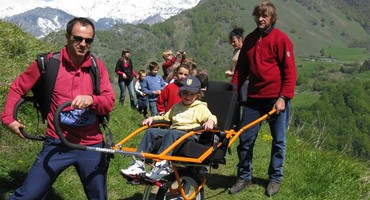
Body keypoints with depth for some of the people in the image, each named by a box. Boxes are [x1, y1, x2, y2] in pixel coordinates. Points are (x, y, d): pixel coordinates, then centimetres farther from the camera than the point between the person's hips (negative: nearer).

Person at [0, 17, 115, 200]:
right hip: (57, 145, -2)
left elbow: (109, 102, -4)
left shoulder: (97, 66, 1)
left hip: (91, 146, 2)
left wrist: (92, 100, -24)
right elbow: (18, 87, 7)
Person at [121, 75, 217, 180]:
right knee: (151, 131, -15)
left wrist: (210, 121, -26)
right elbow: (166, 117, 38)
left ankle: (162, 165, -46)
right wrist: (153, 118, 23)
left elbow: (211, 117, -2)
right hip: (173, 130, 6)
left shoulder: (201, 108, 10)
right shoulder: (176, 107, 29)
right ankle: (139, 163, -23)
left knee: (171, 133, -37)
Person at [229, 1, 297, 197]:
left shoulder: (281, 39, -6)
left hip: (277, 99, -4)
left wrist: (283, 98, -15)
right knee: (245, 139, 3)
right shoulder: (250, 39, 11)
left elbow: (290, 71, -9)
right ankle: (244, 177, 18)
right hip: (254, 98, 5)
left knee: (278, 140, 7)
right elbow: (241, 68, 15)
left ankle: (275, 179, 22)